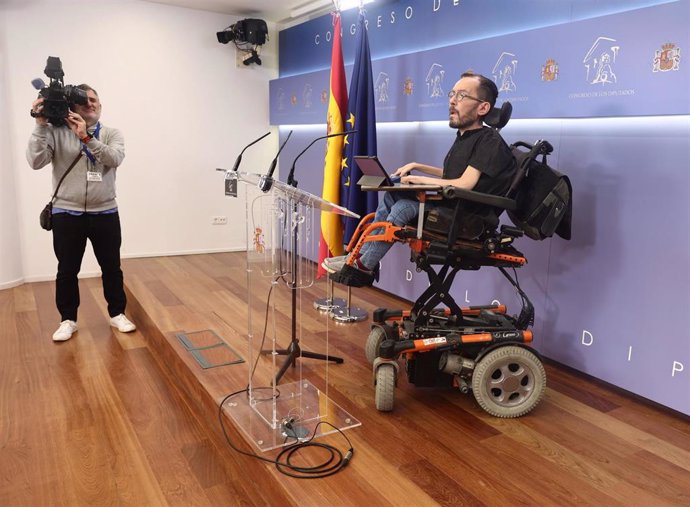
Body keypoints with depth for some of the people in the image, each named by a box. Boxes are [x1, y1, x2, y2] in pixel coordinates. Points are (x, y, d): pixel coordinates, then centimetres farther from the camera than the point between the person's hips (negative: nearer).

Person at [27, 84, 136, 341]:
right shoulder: (56, 132, -1)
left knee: (111, 267, 10)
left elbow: (115, 158, -16)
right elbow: (36, 162, -12)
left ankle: (117, 314, 26)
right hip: (66, 214, -1)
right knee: (67, 270, 9)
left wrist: (86, 138, -25)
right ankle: (68, 320, 24)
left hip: (105, 213, 1)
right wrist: (41, 125, -18)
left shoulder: (111, 133, 4)